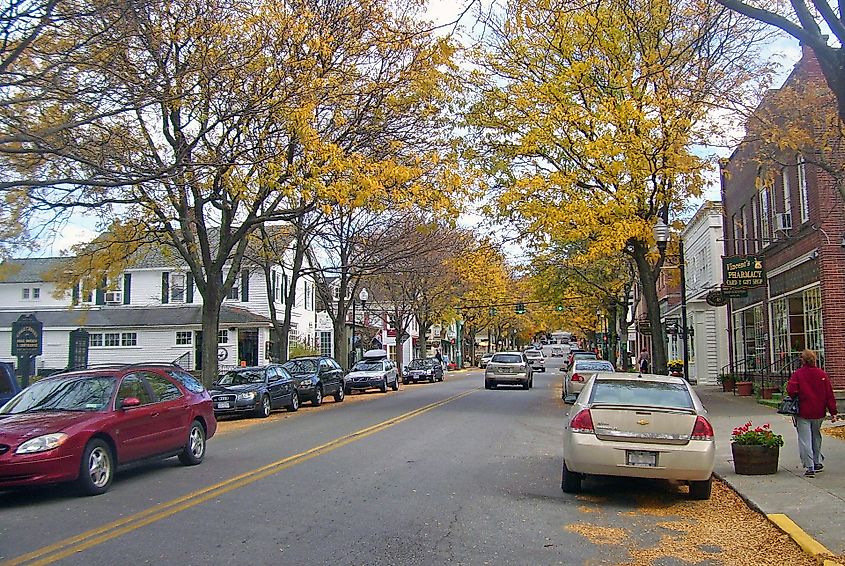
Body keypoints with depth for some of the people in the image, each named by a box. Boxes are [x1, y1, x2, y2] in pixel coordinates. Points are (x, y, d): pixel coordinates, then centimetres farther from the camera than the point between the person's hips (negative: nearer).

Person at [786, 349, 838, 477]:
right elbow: (829, 395, 2)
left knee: (805, 440, -1)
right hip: (819, 413, 4)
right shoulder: (822, 374, 2)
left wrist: (796, 398, 4)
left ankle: (809, 467, -5)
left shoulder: (797, 374, -9)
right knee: (816, 437, 21)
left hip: (803, 413, -4)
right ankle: (817, 462, 28)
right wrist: (833, 412, 5)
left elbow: (791, 391, -18)